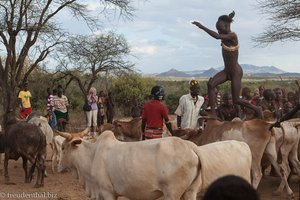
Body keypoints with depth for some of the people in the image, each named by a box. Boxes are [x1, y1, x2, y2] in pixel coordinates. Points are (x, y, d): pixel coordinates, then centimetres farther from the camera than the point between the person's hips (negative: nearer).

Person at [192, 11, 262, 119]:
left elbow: (217, 36, -38)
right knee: (210, 84, -18)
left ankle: (257, 109, 22)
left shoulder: (232, 36, -21)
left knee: (236, 100, -2)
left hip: (235, 71, -8)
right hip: (226, 71, 8)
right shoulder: (225, 36, 2)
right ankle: (213, 113, -17)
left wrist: (202, 27, -35)